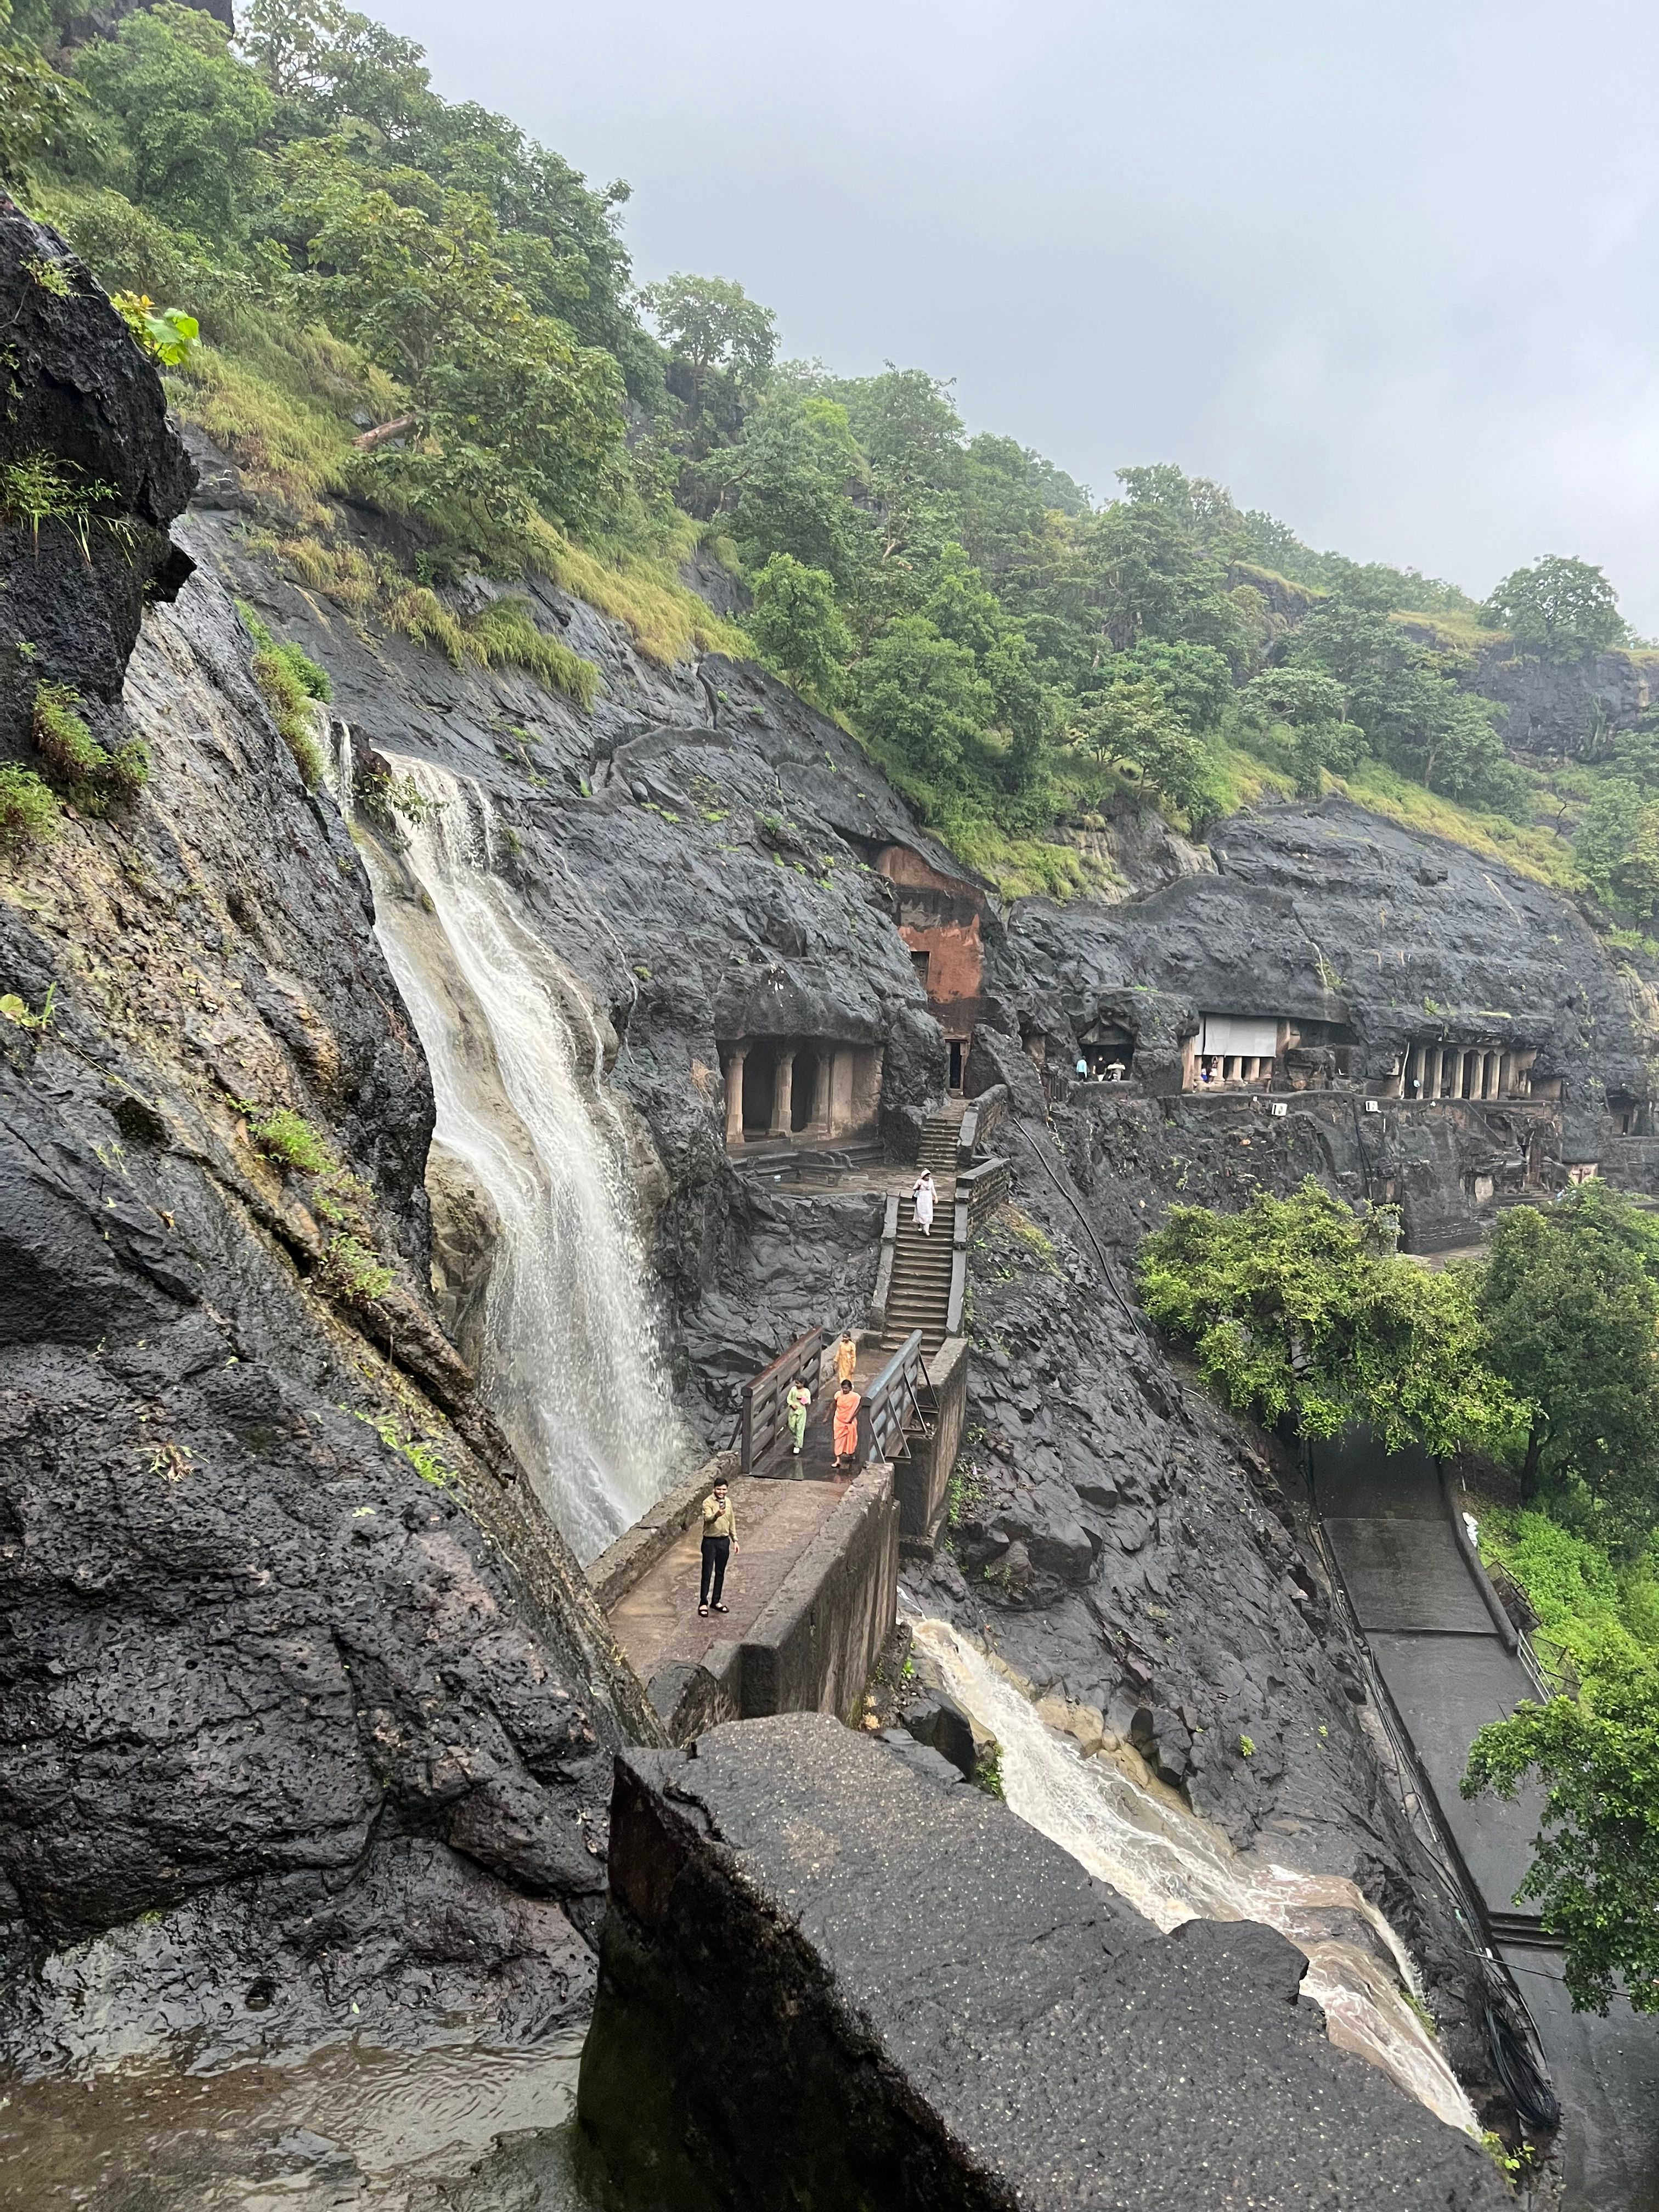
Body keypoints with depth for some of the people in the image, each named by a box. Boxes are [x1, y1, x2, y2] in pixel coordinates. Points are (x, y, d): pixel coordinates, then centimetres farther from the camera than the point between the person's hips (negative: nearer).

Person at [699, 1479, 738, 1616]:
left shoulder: (728, 1501, 4)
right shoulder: (708, 1502, -16)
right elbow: (708, 1519, -33)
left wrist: (735, 1539, 13)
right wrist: (717, 1515, -53)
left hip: (724, 1541, 6)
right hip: (710, 1541, -6)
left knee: (720, 1573, 13)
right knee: (707, 1573, -2)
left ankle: (715, 1601, 24)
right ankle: (703, 1603, 7)